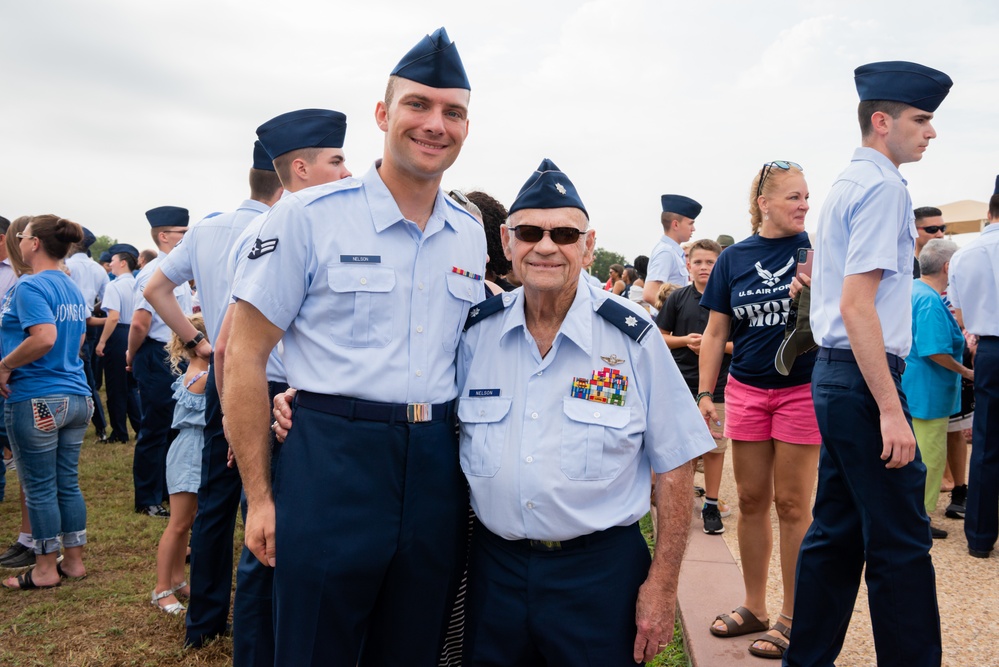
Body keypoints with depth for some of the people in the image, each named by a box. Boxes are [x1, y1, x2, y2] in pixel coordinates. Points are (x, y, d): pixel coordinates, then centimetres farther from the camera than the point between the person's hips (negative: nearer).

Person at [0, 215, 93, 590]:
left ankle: (46, 570, 16)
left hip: (36, 400, -7)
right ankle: (74, 562, 22)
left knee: (39, 488, 5)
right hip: (76, 396, 8)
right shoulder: (72, 288, 11)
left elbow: (45, 337, -28)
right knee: (68, 483, 14)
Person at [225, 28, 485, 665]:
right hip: (331, 465, -4)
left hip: (436, 469, 5)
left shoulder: (471, 236, 8)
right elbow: (244, 356, -6)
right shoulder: (309, 216, -6)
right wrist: (260, 496, -8)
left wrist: (471, 468, 13)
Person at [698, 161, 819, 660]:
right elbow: (715, 333, 7)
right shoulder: (733, 258, 4)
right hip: (746, 390, 3)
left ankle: (792, 619, 18)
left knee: (791, 505, 3)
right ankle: (754, 609, 26)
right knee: (752, 501, 10)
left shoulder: (814, 248, -2)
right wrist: (705, 394, 3)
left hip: (801, 389, -2)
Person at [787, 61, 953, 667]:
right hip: (863, 379, -10)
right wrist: (890, 409, -21)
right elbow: (857, 305, -20)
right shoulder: (883, 187, -12)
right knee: (902, 545, -2)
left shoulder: (848, 184, 18)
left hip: (834, 376, 10)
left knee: (838, 532, 15)